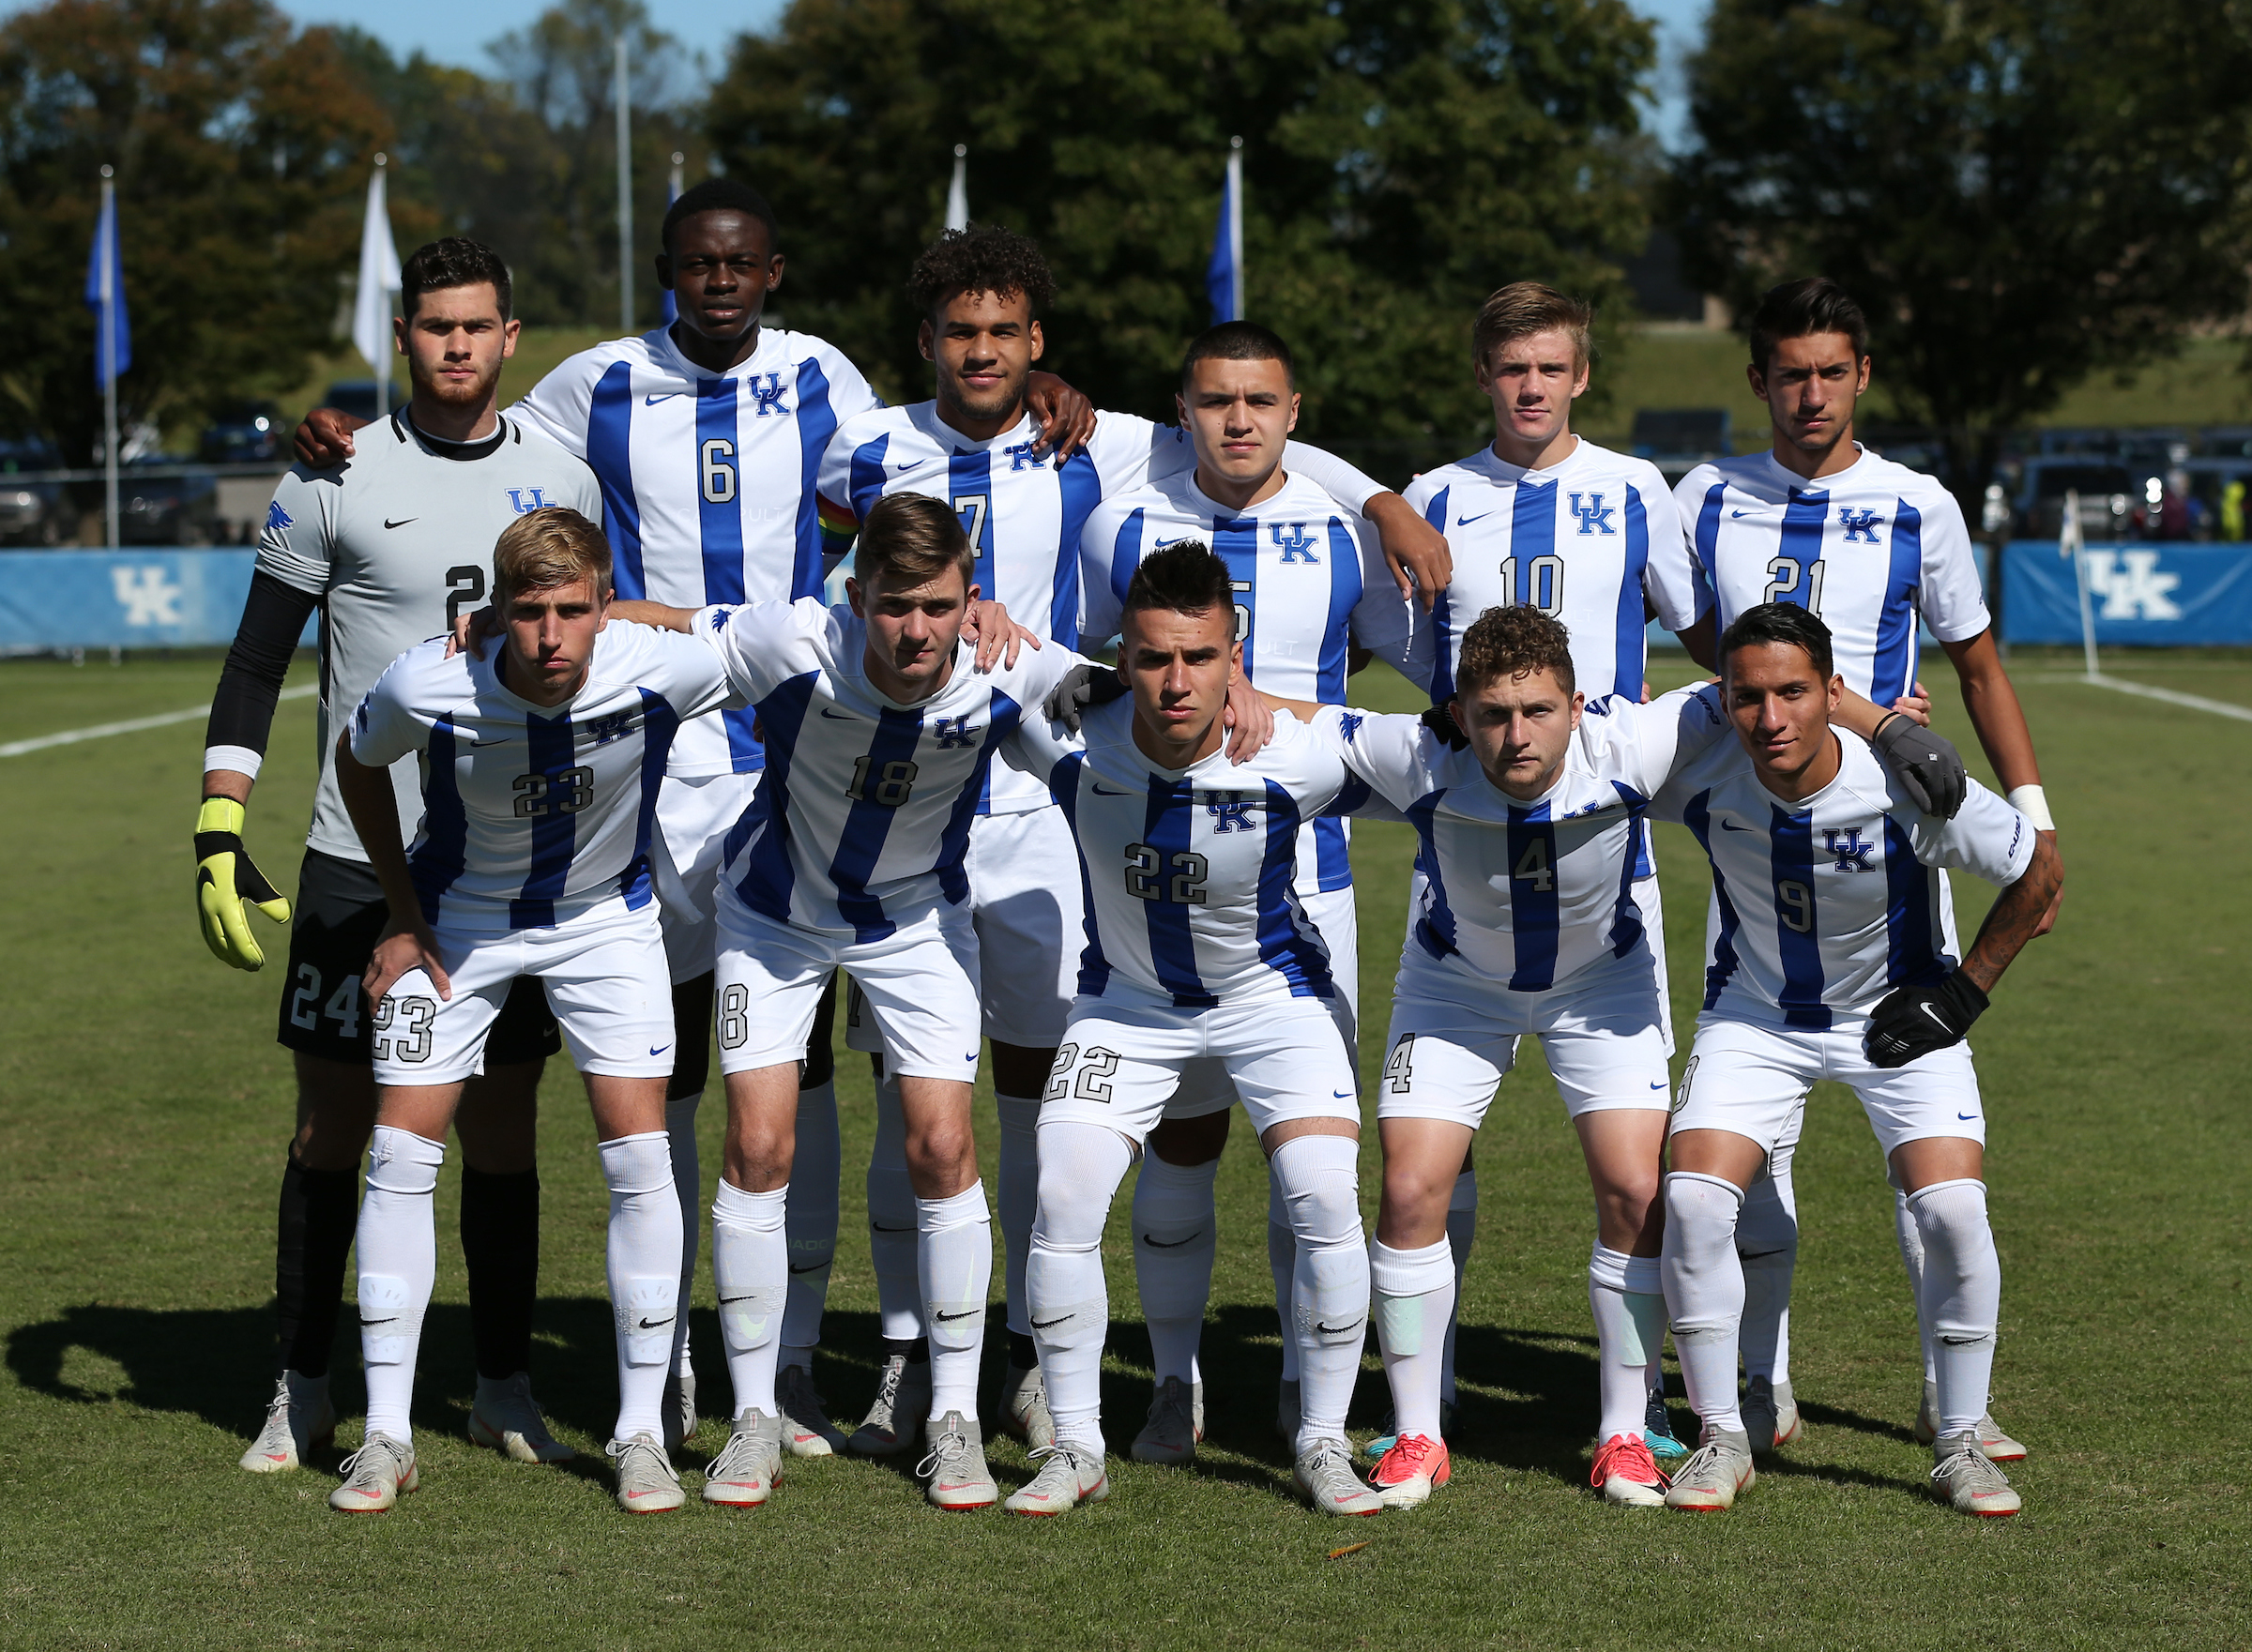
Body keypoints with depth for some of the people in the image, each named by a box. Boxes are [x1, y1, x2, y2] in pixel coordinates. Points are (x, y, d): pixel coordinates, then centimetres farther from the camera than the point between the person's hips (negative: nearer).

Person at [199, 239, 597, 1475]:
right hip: (359, 859, -2)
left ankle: (505, 1386, 14)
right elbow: (256, 665, 1)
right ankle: (303, 1388, 12)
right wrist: (218, 834, -8)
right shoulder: (335, 480, -1)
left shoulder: (562, 483, 7)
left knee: (501, 1120, 4)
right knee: (333, 1119, 1)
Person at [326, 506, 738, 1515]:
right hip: (460, 920, 0)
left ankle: (641, 1433, 3)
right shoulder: (427, 687, -29)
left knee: (639, 1154, -10)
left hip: (604, 914, 0)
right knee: (401, 1154, -5)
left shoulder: (661, 669, -31)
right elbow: (356, 762, -5)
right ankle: (386, 1437, 6)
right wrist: (402, 916, -4)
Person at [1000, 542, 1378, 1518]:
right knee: (1063, 1200, -13)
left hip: (1269, 991, -1)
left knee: (1326, 1198, -17)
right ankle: (1076, 1450, 2)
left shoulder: (1298, 759, -28)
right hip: (1126, 999, 1)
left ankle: (1323, 1446, 1)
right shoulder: (1071, 744, -26)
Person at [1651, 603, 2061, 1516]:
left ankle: (1960, 1441, 1)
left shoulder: (1906, 786, -29)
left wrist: (1964, 994, -8)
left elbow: (2039, 868, -11)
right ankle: (1721, 1438, 1)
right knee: (1693, 1199, -17)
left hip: (1897, 1015, -2)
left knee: (1951, 1208, -20)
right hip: (1756, 1017, 2)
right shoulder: (1697, 774, -23)